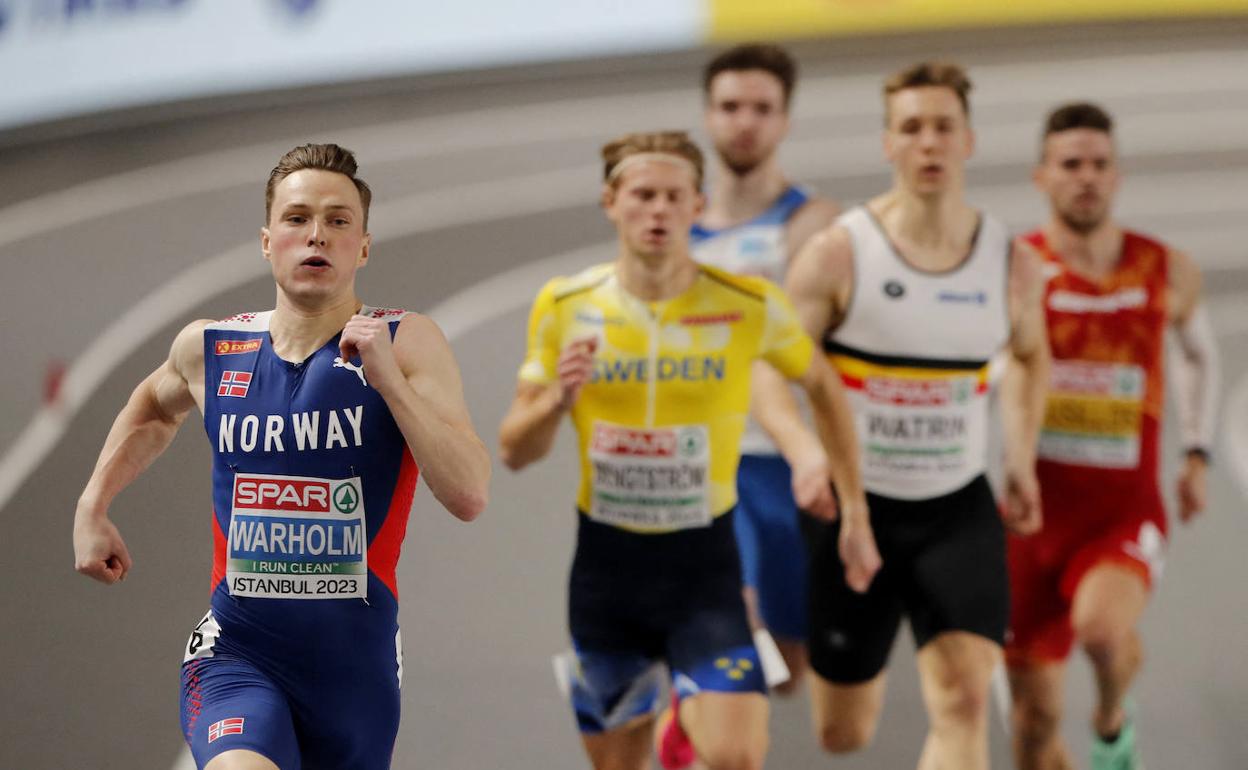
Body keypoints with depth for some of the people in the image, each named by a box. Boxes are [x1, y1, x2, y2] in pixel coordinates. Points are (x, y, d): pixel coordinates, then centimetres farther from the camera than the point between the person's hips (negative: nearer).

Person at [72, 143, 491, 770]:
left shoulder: (407, 343, -5)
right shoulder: (209, 347, 3)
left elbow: (469, 497, -15)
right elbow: (153, 408, 28)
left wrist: (388, 378, -21)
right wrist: (92, 507, 18)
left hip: (356, 665, 1)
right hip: (236, 653, -1)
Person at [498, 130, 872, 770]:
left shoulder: (750, 306, -7)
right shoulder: (564, 307, -3)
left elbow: (822, 386, 11)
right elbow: (515, 450, 2)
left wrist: (854, 507, 11)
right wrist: (557, 400, -19)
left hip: (704, 567, -1)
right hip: (605, 563, 2)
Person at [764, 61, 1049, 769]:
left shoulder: (1013, 264, 0)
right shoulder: (839, 254, -10)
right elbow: (770, 368, -9)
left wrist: (1023, 460, 12)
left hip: (959, 509, 1)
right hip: (855, 506, -1)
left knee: (964, 699, -18)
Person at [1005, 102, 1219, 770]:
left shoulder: (1167, 273, 1)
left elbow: (1201, 355, 22)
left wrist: (1197, 456, 13)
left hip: (1125, 519, 0)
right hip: (1034, 519, 0)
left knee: (1103, 626, -31)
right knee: (1035, 716, 3)